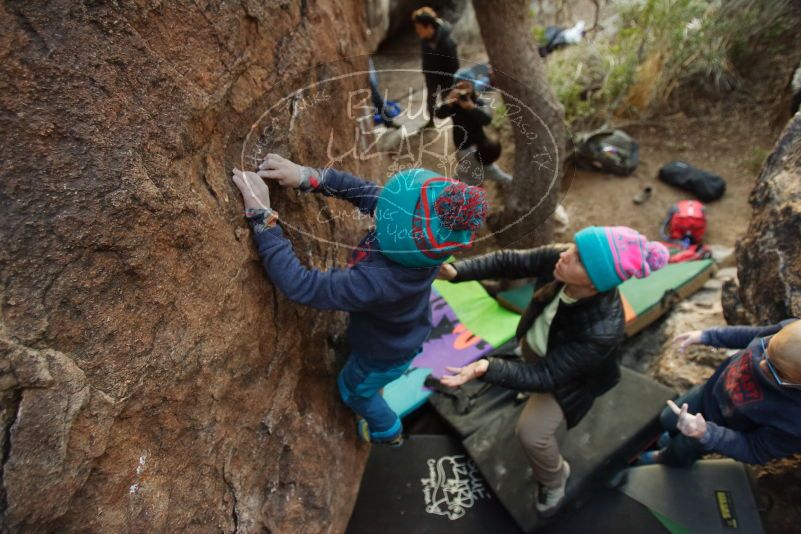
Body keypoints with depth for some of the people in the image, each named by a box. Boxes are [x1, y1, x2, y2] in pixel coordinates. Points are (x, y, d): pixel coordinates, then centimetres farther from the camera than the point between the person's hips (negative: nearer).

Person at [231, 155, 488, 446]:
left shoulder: (377, 282, -51)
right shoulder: (423, 245, -32)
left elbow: (299, 285, -47)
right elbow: (363, 190, -21)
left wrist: (262, 215, -47)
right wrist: (309, 177, -32)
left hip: (386, 355, -5)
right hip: (407, 331, 6)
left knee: (354, 389, 30)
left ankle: (388, 431, 59)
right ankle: (372, 387, 73)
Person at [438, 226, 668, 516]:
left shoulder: (601, 331, -45)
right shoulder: (557, 257, -34)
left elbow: (547, 375, -39)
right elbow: (509, 262, -22)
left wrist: (487, 368, -53)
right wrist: (457, 271, -35)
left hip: (571, 376, -5)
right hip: (535, 343, 6)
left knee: (531, 432, -10)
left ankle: (553, 481, 26)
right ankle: (542, 401, 73)